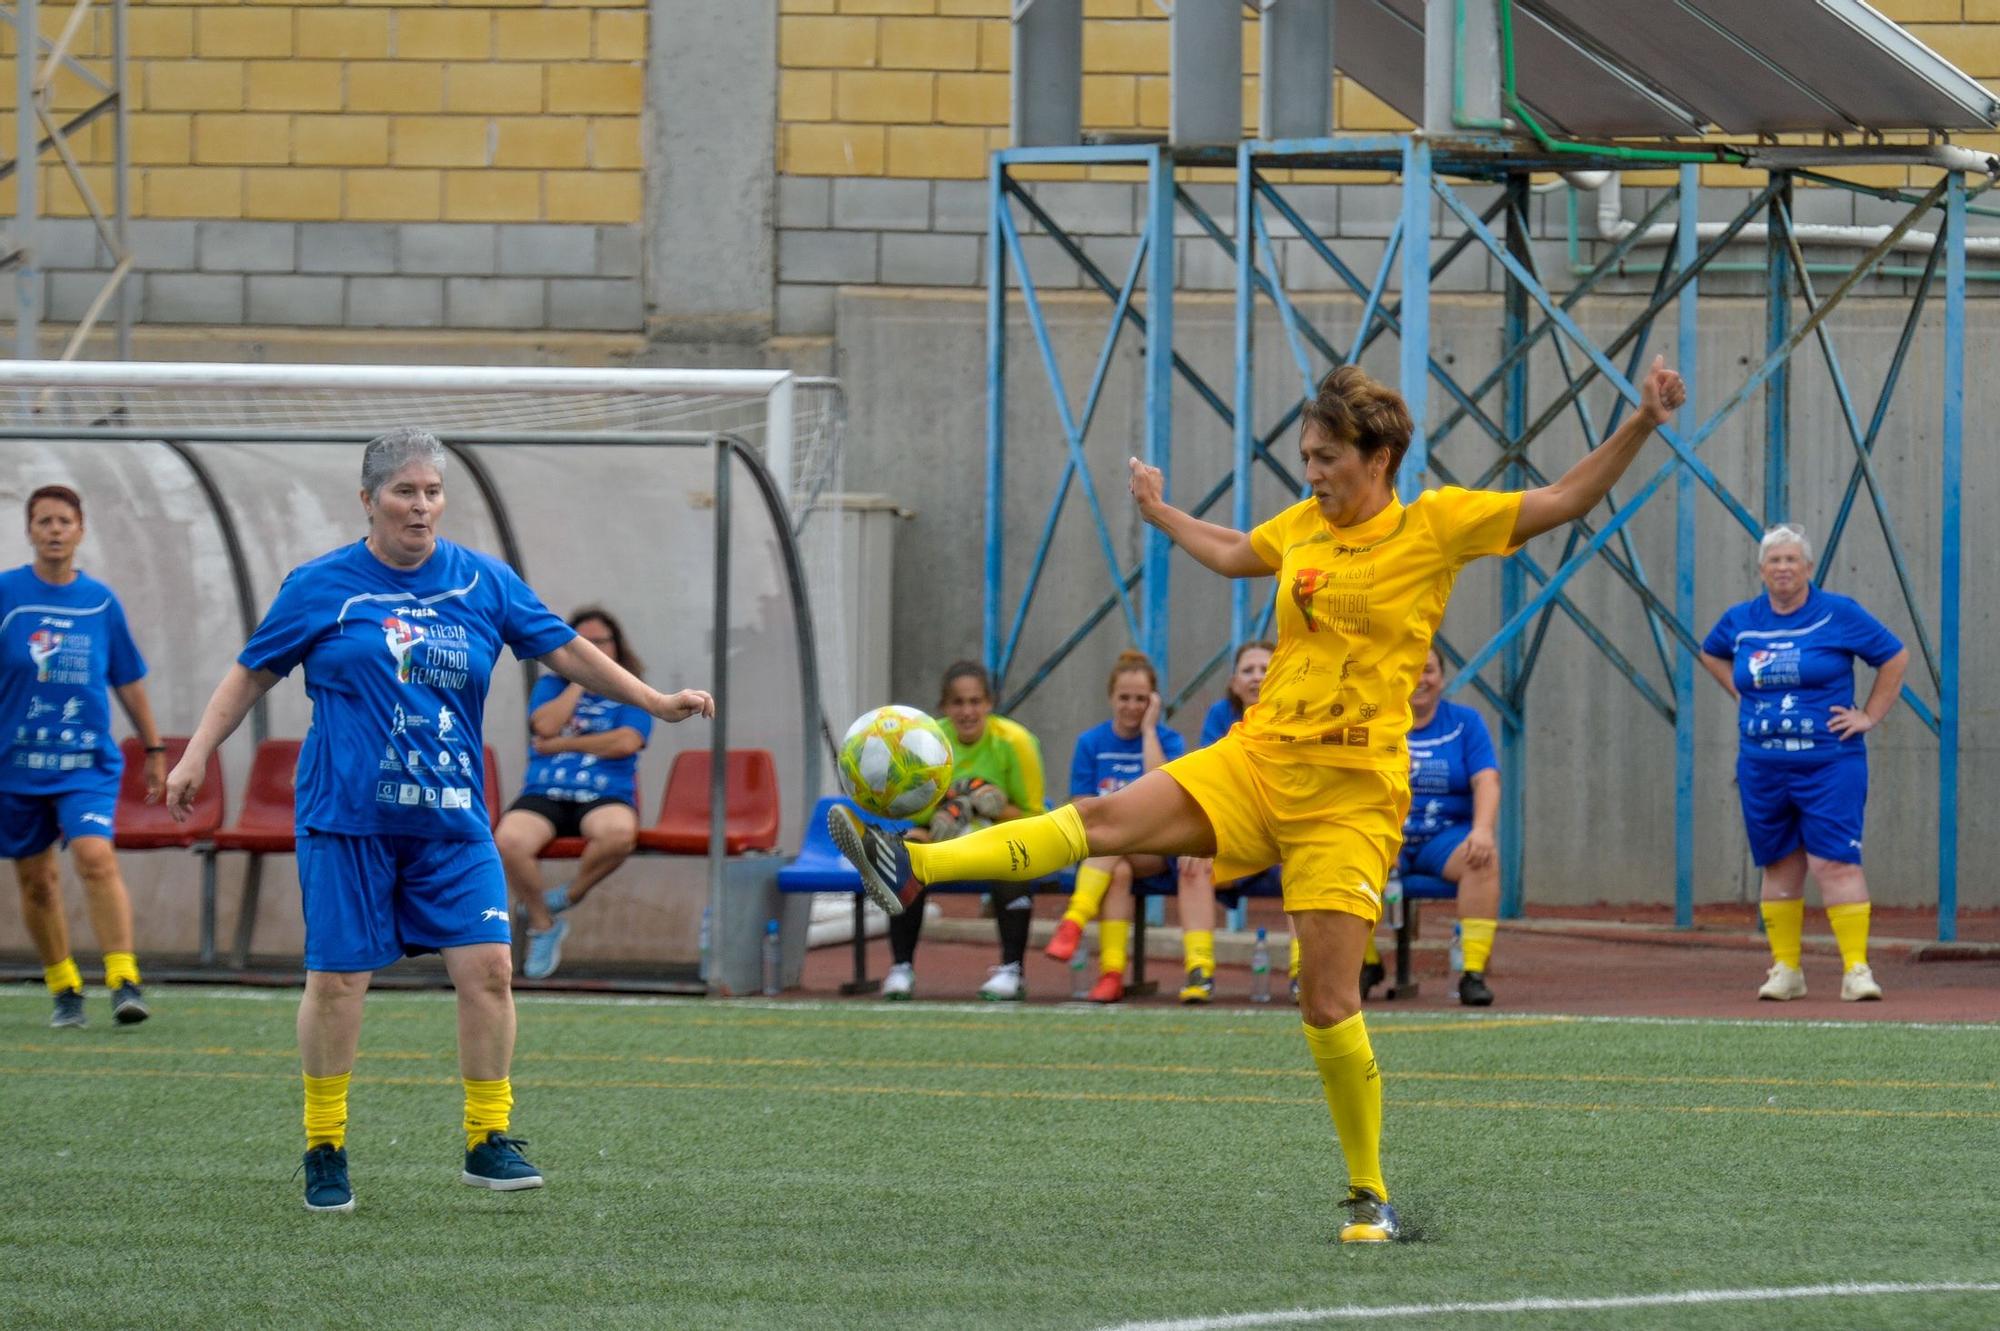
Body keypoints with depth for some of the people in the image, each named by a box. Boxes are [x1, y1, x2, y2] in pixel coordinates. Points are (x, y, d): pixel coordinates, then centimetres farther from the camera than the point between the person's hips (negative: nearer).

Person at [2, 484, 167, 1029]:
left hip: (88, 761, -1)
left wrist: (154, 748, 19)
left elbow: (129, 681, 15)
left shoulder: (101, 602, 4)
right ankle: (64, 989, 23)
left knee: (96, 857, -21)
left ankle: (124, 979, -20)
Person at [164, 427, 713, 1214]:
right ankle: (324, 1151, 13)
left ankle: (488, 1143, 3)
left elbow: (564, 651, 12)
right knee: (337, 979, -1)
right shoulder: (322, 586, 1)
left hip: (451, 821, 2)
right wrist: (196, 756, 4)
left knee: (487, 966, -8)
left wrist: (655, 702, 8)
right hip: (347, 818, -2)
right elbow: (252, 673, 9)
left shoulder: (483, 582, 7)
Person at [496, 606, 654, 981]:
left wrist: (561, 744, -3)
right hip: (544, 795, 1)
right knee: (508, 840, -34)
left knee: (619, 832, -41)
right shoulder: (551, 686, 19)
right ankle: (542, 926, -9)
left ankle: (569, 894, -9)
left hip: (605, 798, -1)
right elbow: (546, 725, -3)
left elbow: (626, 742, -5)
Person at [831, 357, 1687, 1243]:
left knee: (1328, 1004, -8)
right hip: (1256, 760, 5)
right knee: (1105, 819, -15)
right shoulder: (1306, 525, 12)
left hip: (1352, 792, -5)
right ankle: (913, 871, -25)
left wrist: (1641, 426, -14)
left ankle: (1371, 1198, 6)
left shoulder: (1436, 524, -3)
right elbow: (1231, 555, 33)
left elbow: (1566, 501, -3)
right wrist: (1159, 514, 47)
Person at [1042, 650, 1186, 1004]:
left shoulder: (1168, 740, 5)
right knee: (1119, 872, -34)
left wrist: (1148, 729, -7)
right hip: (1099, 847, 1)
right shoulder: (1090, 743, 9)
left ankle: (1073, 923, -42)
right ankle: (1112, 973, -42)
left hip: (1155, 851, -1)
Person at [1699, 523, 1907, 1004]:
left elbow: (1896, 657, 4)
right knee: (1779, 868, 8)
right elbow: (1711, 653, 30)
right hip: (1762, 766, 4)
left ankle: (1857, 967, -13)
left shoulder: (1838, 614, -3)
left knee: (1835, 861, -12)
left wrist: (1869, 716, 0)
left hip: (1829, 762, -4)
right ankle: (1785, 969, 16)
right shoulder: (1741, 620, 8)